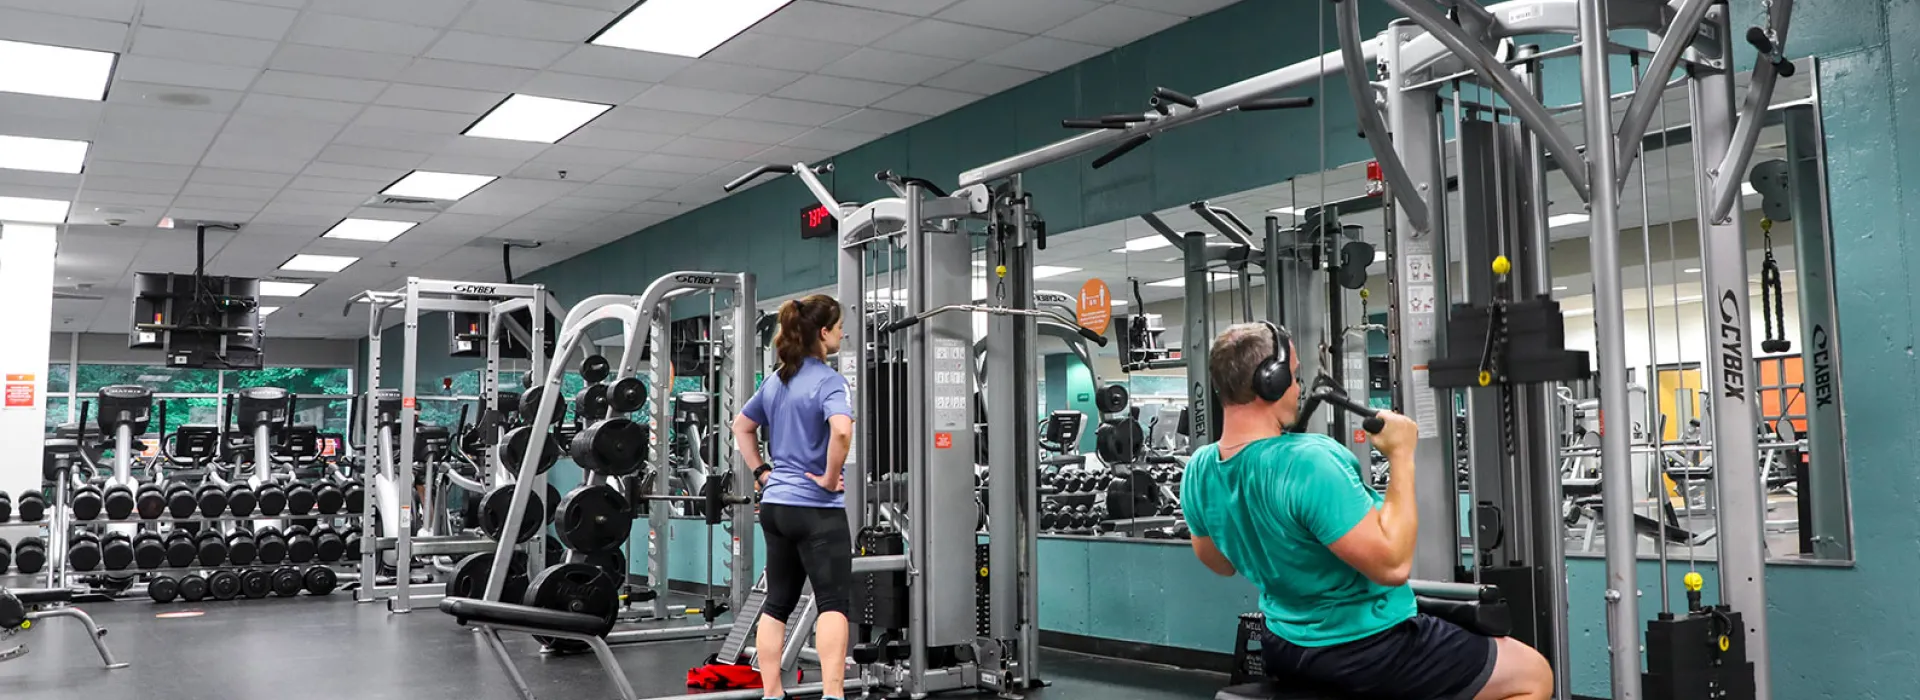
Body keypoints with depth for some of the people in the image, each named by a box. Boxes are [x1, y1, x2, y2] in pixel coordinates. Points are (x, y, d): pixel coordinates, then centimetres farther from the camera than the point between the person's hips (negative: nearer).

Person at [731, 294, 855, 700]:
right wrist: (830, 479, -18)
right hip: (816, 508, -8)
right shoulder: (827, 380, -13)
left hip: (775, 504, 8)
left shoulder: (775, 381, 12)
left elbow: (741, 427, 24)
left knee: (777, 603, 12)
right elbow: (842, 430, -32)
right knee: (834, 603, -7)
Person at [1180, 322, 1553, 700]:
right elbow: (1392, 563, -30)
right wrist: (1401, 455, -22)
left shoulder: (1198, 469, -6)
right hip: (1366, 651, -8)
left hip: (1284, 646, 8)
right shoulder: (1307, 463, -31)